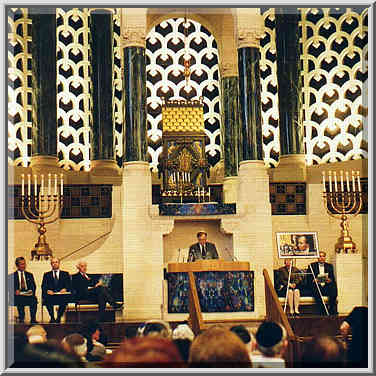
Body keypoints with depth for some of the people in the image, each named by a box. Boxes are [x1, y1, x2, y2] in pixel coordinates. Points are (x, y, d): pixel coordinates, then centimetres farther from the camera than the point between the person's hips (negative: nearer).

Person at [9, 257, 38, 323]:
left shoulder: (29, 275, 23)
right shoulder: (12, 276, 16)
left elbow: (34, 286, 15)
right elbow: (10, 287, 6)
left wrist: (31, 292, -8)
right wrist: (15, 291, -15)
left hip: (28, 294, 1)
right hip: (18, 295, -1)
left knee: (34, 299, -32)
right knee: (20, 299, -37)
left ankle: (33, 319, -28)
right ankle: (21, 319, -27)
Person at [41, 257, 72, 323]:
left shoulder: (65, 274, 19)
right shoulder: (47, 274, 21)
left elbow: (69, 285, 7)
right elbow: (43, 286, 7)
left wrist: (65, 289, -16)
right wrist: (47, 290, -15)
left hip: (62, 295, -1)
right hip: (50, 295, 1)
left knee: (65, 298, -35)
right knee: (47, 298, -33)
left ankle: (58, 317, -18)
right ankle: (52, 317, -15)